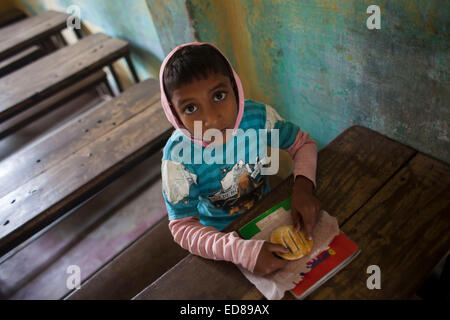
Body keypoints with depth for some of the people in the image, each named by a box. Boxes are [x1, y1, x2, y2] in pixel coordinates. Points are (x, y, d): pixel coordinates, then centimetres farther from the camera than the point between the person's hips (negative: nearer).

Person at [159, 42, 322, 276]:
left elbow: (303, 143, -6)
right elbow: (182, 227, -27)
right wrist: (243, 251, -41)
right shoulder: (178, 157, -31)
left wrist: (303, 188, -26)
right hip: (220, 230, -2)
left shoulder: (258, 116, -22)